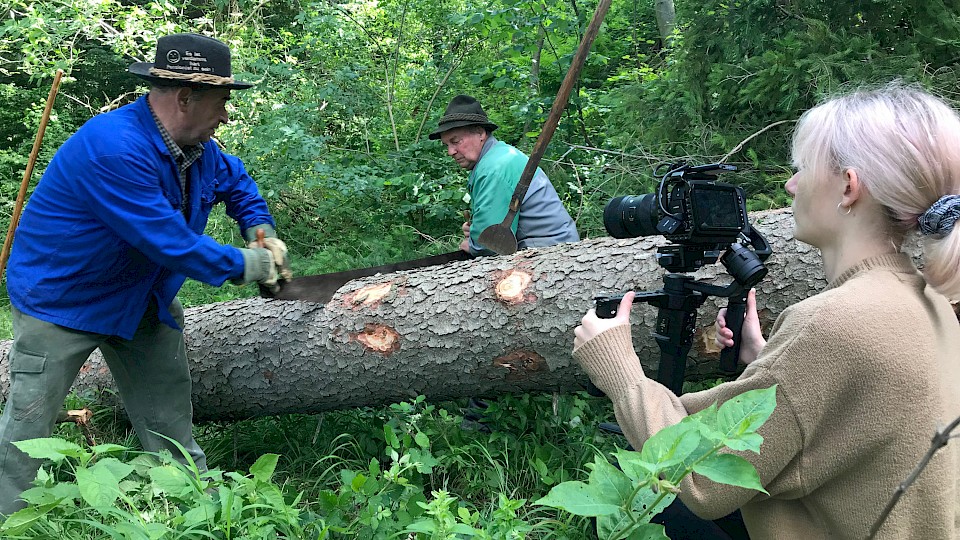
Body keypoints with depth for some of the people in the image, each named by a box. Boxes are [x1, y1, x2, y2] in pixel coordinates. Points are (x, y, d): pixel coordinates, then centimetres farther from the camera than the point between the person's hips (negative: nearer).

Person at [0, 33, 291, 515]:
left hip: (143, 300, 8)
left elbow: (235, 180, 19)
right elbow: (170, 242, -32)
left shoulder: (196, 148, -5)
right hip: (61, 299, -7)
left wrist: (261, 232, 2)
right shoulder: (114, 147, -32)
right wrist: (244, 265, -20)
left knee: (171, 424, 14)